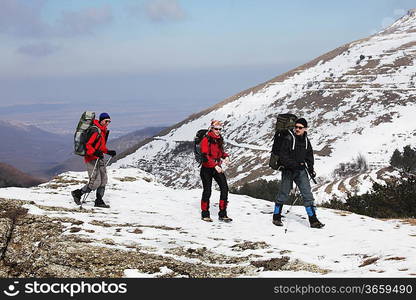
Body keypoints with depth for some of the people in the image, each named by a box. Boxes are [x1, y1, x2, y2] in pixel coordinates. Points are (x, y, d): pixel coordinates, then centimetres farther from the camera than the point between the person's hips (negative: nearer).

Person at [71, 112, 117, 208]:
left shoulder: (103, 131, 13)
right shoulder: (95, 131, -18)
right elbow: (86, 145, -24)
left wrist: (108, 152, 14)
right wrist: (95, 152, -35)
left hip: (99, 157, 10)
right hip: (91, 158, -10)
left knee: (103, 180, 7)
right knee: (95, 182, -10)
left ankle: (99, 201, 14)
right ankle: (77, 193, 7)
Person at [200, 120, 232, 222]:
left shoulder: (219, 139, 9)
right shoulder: (206, 140, -12)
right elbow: (205, 156, -20)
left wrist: (226, 156, 0)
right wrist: (215, 166, -29)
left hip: (217, 168, 6)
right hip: (207, 169, -6)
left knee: (224, 188, -8)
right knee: (207, 191, 2)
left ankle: (222, 214, -3)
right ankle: (205, 214, 19)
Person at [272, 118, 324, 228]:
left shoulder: (306, 141, 7)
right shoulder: (289, 139, -11)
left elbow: (309, 156, 19)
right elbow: (282, 156, -15)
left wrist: (311, 169, 8)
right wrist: (294, 164, -24)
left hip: (301, 171, 4)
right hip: (288, 171, -4)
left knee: (307, 194, -3)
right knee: (283, 194, 3)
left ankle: (313, 220, -1)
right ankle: (276, 217, 19)